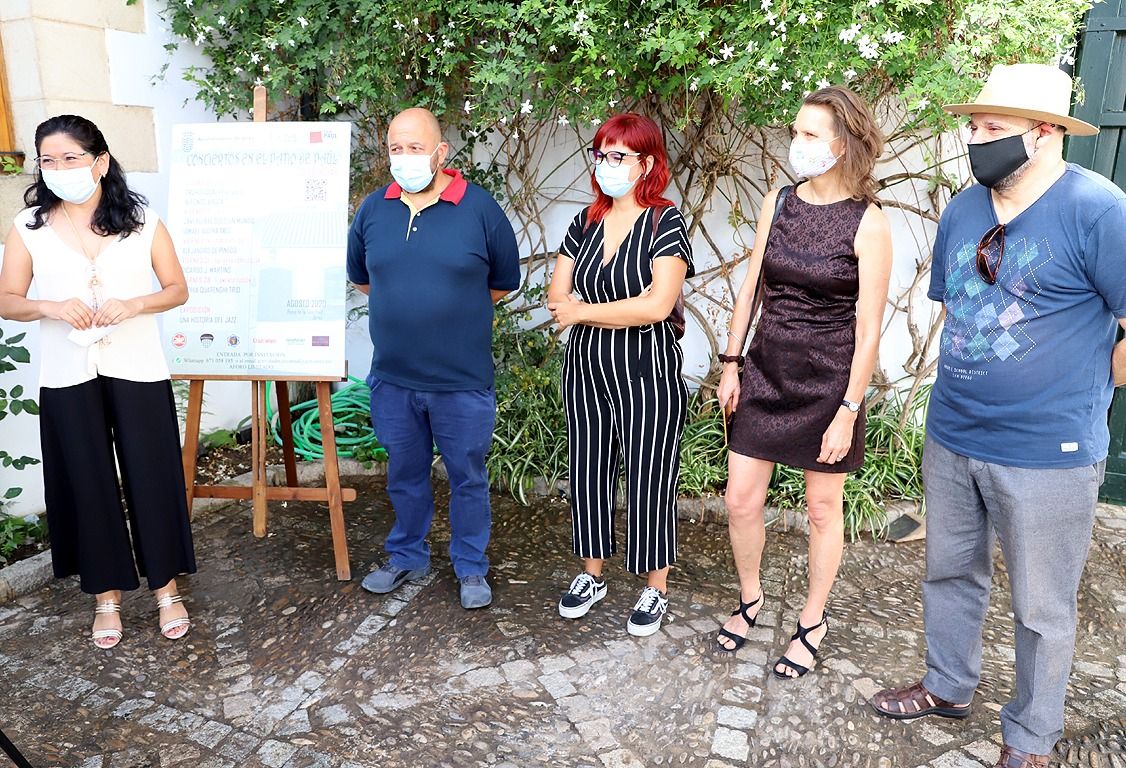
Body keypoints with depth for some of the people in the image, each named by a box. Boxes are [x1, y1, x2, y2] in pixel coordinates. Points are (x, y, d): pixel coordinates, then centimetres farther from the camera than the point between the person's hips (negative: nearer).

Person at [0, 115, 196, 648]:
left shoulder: (143, 222, -1)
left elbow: (178, 290, 3)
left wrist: (132, 305, -15)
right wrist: (50, 307, -17)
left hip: (136, 370, -1)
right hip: (67, 378, 1)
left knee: (151, 477, 5)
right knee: (87, 485, 8)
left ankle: (166, 587, 22)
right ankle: (106, 595, 25)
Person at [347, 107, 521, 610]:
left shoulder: (479, 208, -7)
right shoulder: (373, 209, 3)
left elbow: (503, 283, 3)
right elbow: (360, 277, 18)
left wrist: (456, 307, 7)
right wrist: (403, 304, 12)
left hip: (463, 380, -3)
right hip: (393, 378, 3)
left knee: (468, 477, 11)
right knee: (404, 475, 18)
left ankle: (471, 568, 29)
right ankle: (407, 557, 39)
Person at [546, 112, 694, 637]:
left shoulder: (665, 223, -10)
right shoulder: (585, 223, 8)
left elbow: (657, 306, -22)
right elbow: (557, 296, 2)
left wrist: (583, 311, -12)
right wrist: (629, 308, -11)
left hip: (647, 375, -5)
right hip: (586, 369, 6)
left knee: (650, 480, 4)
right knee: (588, 472, 14)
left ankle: (656, 589, 23)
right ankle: (591, 575, 33)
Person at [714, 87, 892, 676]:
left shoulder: (868, 224, -12)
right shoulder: (778, 203, 2)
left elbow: (868, 329, -12)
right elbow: (751, 287, 7)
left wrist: (848, 411, -13)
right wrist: (731, 363, 5)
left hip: (827, 383, -4)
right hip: (765, 373, 4)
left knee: (822, 506, 11)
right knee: (741, 499, 7)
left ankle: (813, 622, 31)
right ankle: (749, 597, 34)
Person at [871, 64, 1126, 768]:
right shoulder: (962, 210, 5)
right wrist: (977, 381, 14)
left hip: (1047, 454, -6)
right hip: (950, 440, 6)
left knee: (1042, 610, 12)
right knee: (951, 575, 21)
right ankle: (949, 687, 43)